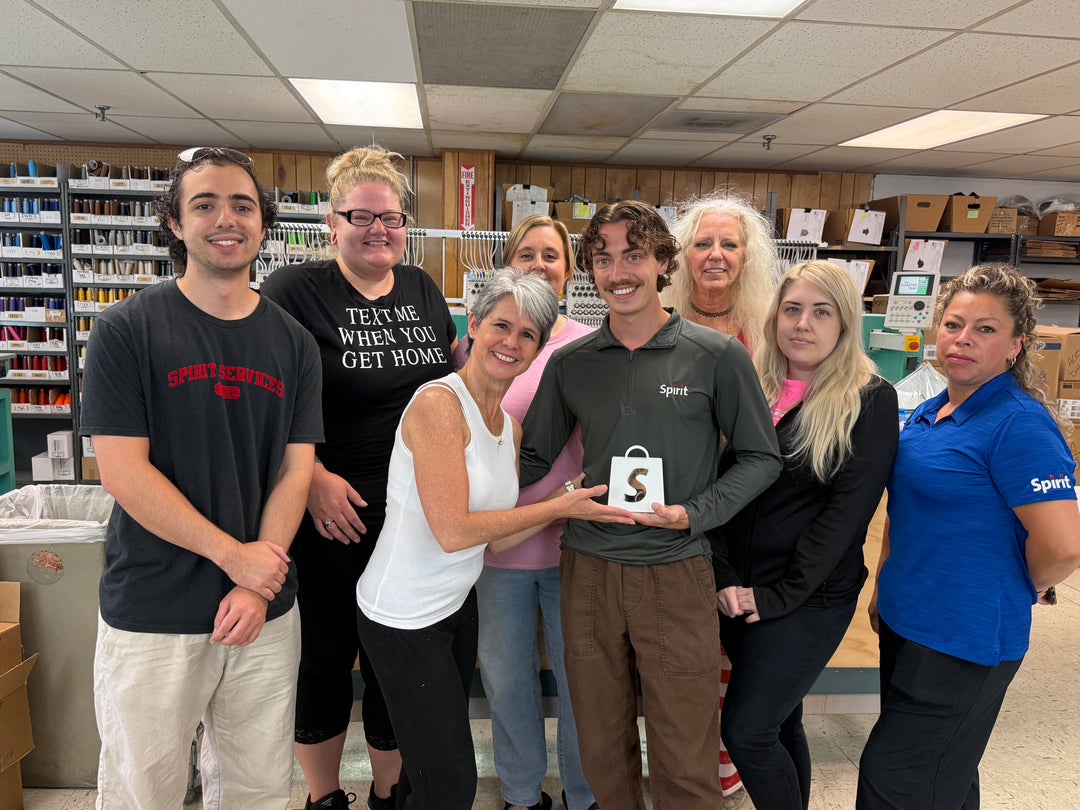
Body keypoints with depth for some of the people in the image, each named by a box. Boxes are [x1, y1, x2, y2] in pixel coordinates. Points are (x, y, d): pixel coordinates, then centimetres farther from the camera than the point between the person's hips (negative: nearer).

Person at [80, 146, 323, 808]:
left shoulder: (293, 343, 4)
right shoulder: (128, 330, -5)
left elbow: (295, 471, 0)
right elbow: (123, 472, -11)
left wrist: (256, 588, -9)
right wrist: (233, 555, -12)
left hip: (267, 611, 3)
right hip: (151, 616, -2)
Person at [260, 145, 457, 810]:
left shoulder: (423, 289, 9)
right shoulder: (294, 291, -7)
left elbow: (454, 376, 19)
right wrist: (314, 479, -18)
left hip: (417, 511, 4)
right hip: (331, 512, -4)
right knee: (327, 655, 13)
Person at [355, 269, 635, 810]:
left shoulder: (510, 426, 5)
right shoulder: (437, 403, -21)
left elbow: (493, 538, 4)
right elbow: (453, 531, -25)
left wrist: (569, 499, -7)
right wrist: (558, 506, -18)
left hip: (457, 604, 8)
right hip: (402, 618, -8)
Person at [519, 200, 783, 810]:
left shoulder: (718, 356, -4)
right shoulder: (569, 363, 4)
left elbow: (762, 457, 1)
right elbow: (536, 458, 14)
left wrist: (693, 513, -11)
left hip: (676, 574, -2)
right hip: (587, 570, 3)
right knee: (602, 747, 17)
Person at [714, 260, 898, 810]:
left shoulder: (870, 401, -7)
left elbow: (847, 509, -13)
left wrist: (778, 595, -14)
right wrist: (723, 578, -7)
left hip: (809, 600, -4)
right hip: (735, 595, 5)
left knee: (746, 732, -5)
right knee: (779, 723, 18)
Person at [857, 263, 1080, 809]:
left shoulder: (1020, 424, -18)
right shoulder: (928, 414, 9)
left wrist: (1022, 591, -6)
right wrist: (884, 587, 16)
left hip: (963, 637, -8)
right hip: (905, 622, 8)